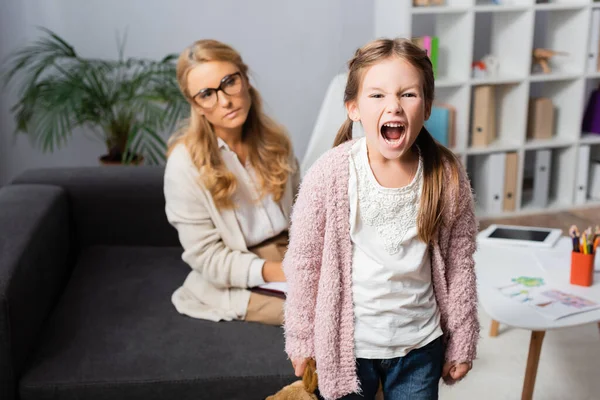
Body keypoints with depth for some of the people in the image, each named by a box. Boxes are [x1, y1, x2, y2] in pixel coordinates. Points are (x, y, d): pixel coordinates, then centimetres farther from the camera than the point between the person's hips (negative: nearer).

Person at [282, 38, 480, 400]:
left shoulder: (447, 176, -12)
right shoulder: (329, 174, -18)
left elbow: (460, 264, -2)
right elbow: (304, 261, -7)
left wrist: (461, 342, 5)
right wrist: (300, 339, -1)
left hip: (420, 345, 2)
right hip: (346, 343, -1)